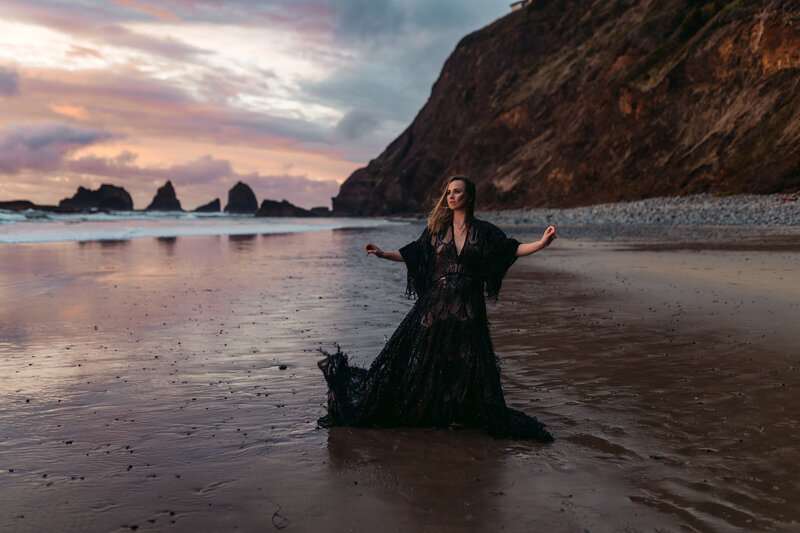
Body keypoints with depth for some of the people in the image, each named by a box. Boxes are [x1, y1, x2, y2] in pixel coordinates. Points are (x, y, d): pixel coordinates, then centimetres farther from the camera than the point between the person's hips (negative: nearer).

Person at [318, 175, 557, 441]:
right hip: (436, 303, 1)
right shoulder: (437, 228, 7)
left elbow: (513, 249, 2)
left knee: (466, 362, 3)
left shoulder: (484, 231, 4)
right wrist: (384, 254, 2)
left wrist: (542, 242, -11)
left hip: (468, 308, -1)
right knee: (426, 357, 2)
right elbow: (412, 253, 10)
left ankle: (456, 414, 20)